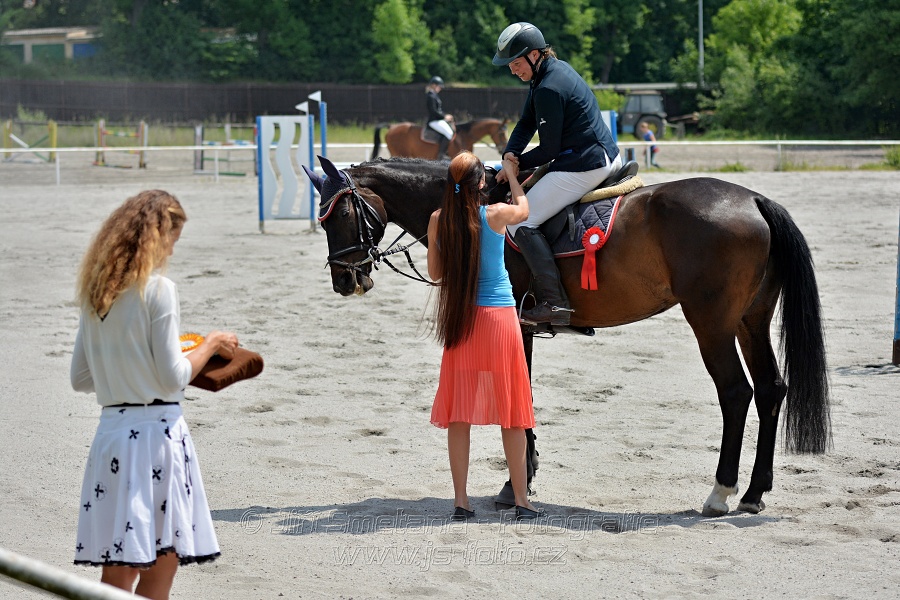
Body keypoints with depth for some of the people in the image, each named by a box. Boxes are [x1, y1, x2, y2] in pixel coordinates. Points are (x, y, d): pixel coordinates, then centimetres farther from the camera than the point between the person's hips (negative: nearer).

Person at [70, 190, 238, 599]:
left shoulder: (94, 291, 10)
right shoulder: (158, 289, -10)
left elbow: (80, 378, 14)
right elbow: (173, 378, -10)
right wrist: (210, 346, 5)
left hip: (111, 429, 6)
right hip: (156, 431, -6)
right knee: (163, 562, 3)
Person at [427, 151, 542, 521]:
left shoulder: (438, 220, -3)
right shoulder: (496, 215, -9)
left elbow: (435, 273, 9)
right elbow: (524, 208, 16)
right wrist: (511, 174, 30)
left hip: (459, 322, 2)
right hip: (500, 318, -2)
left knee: (458, 414, 7)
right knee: (512, 413, 6)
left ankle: (461, 501, 7)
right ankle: (521, 500, 9)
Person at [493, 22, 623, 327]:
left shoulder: (548, 90, -19)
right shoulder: (558, 69, 12)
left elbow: (549, 150, -16)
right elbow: (526, 123, 14)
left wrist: (518, 164, -1)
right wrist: (511, 153, -2)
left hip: (583, 167, -11)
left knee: (520, 223, -10)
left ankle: (553, 302, -18)